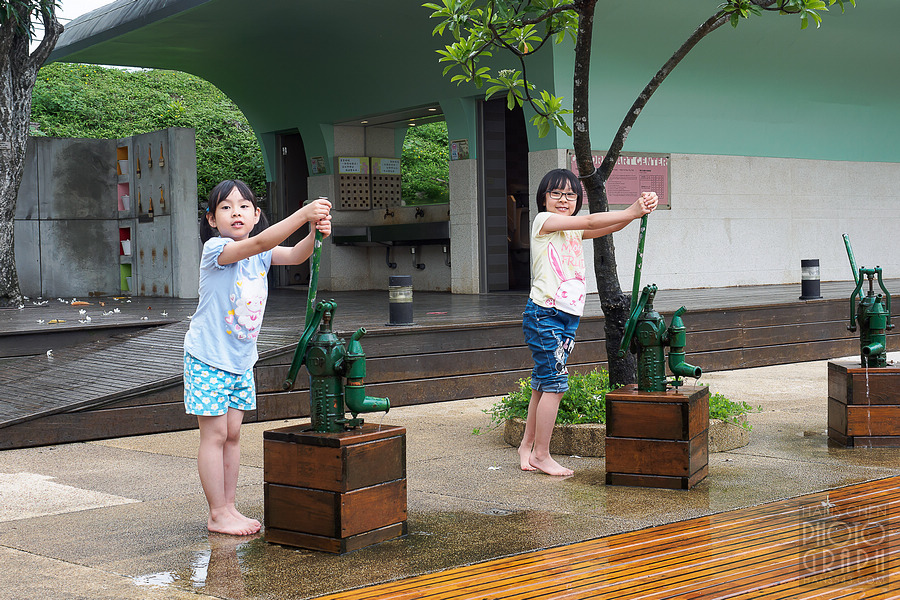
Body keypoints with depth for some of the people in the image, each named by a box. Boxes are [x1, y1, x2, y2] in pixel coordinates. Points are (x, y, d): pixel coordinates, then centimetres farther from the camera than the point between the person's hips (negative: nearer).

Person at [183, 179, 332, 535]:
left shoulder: (262, 253, 2)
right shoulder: (215, 249, -18)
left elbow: (294, 255, -14)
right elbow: (258, 243, -34)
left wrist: (315, 232, -35)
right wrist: (303, 214, -42)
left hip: (242, 360, 7)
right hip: (209, 358, -6)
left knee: (232, 435, 12)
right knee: (215, 435, -1)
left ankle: (229, 508, 21)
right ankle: (218, 515, 7)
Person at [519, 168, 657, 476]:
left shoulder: (573, 230, 16)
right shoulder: (543, 221, -4)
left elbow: (607, 228, 0)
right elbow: (592, 221, -15)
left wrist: (639, 210, -16)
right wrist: (630, 212, -17)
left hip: (568, 315, 8)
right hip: (544, 314, -8)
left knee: (544, 383, 12)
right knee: (554, 384, -8)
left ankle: (527, 445, 23)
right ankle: (541, 454, 1)